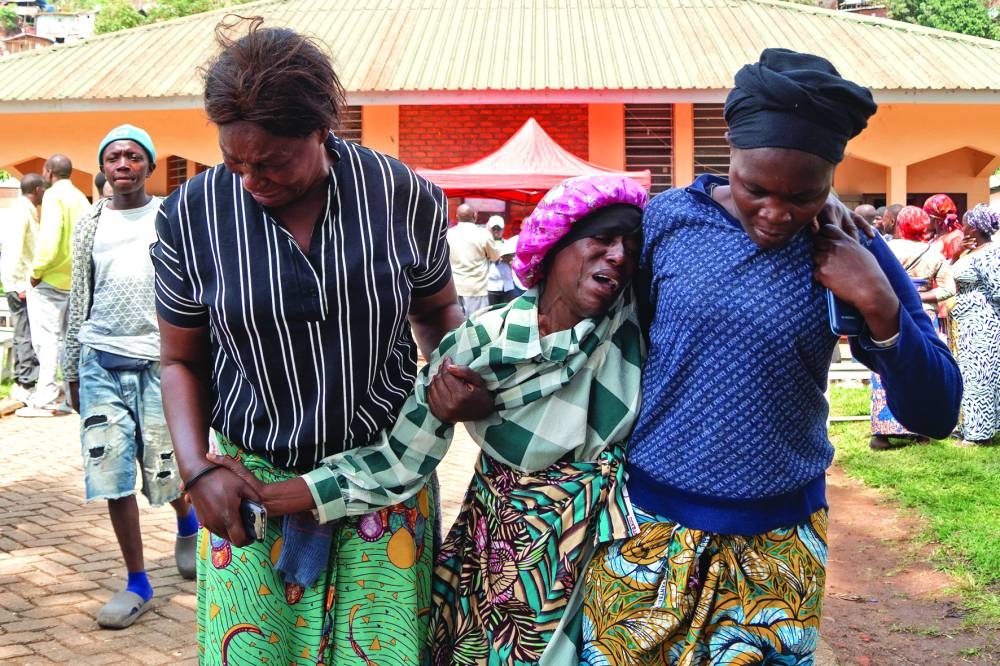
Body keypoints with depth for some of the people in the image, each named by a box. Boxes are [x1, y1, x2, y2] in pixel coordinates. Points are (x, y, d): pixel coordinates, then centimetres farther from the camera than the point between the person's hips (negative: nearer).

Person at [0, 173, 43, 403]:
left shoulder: (27, 210, 16)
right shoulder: (21, 211, -12)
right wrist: (20, 284, -22)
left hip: (24, 282, 10)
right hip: (21, 284, -10)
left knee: (24, 334, 11)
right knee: (28, 335, -9)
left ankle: (23, 384, 15)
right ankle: (26, 385, -7)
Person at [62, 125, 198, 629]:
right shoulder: (90, 225, 9)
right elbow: (79, 300, 13)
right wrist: (72, 370, 13)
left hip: (160, 360, -2)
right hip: (101, 360, 2)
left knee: (166, 469, 4)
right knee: (111, 473, 0)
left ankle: (187, 524, 40)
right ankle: (137, 582, 13)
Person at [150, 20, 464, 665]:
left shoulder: (403, 196, -8)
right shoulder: (192, 214, -7)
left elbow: (437, 307, 11)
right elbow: (183, 360, 4)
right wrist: (197, 469, -9)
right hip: (251, 485, 0)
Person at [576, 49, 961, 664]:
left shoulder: (854, 257, -6)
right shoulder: (667, 220, -8)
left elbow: (935, 416, -7)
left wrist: (880, 307, -22)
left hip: (778, 544, 0)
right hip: (646, 525, 0)